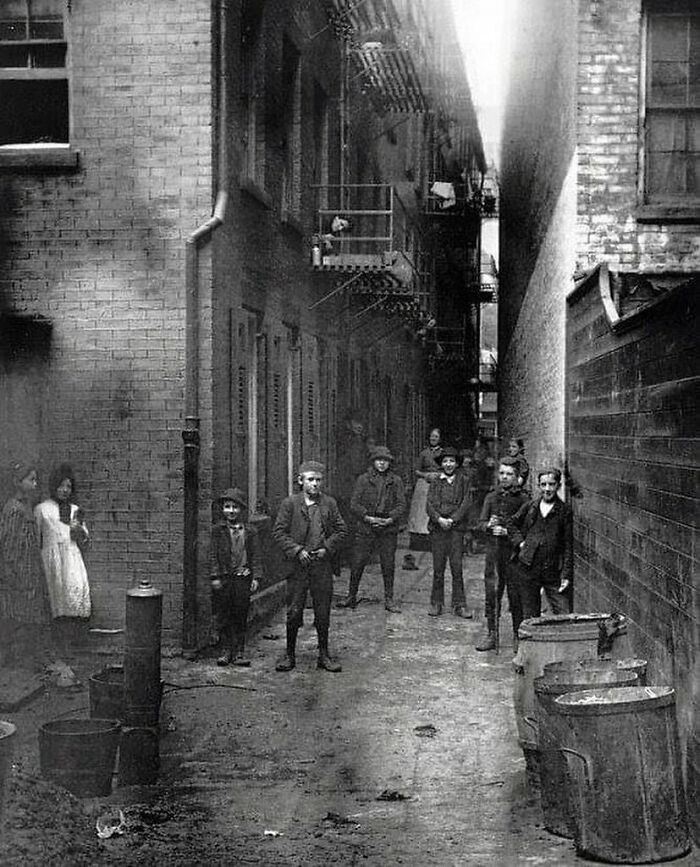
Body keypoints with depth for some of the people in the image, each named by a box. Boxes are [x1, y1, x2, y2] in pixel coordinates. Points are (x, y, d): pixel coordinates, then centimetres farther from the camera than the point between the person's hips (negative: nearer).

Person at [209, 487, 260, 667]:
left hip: (243, 578, 1)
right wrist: (215, 576, -6)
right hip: (223, 578, -1)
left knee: (240, 617, 5)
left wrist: (254, 577, 1)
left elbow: (254, 556, 7)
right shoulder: (218, 530, 2)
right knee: (223, 617, 4)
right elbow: (214, 555, 1)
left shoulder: (250, 531, 6)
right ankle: (226, 650, 13)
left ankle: (239, 652, 13)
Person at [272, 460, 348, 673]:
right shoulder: (289, 504, -1)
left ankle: (324, 655, 17)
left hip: (321, 565, 2)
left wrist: (327, 548, -5)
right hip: (297, 565, -2)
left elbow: (341, 530, 9)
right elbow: (278, 531, -2)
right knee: (293, 611, 1)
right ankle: (289, 654, 13)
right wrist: (297, 550, -12)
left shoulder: (329, 503, 6)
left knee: (323, 611, 7)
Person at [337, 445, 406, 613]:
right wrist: (368, 517, -13)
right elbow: (354, 504, 0)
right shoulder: (363, 479, 5)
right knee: (357, 564, 1)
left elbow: (401, 504, 3)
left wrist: (390, 519, -12)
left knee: (388, 566, 4)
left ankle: (389, 600, 14)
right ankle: (351, 597, 13)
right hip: (365, 528, -1)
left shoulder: (396, 481, 8)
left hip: (388, 530, 1)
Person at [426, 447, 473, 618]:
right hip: (437, 528, 1)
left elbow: (465, 504, 1)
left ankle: (459, 605, 0)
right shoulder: (435, 482, 11)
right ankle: (436, 603, 10)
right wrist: (439, 519, -13)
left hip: (456, 528, -1)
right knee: (438, 567, 2)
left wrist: (452, 520, -10)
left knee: (457, 567, -5)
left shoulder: (464, 481, 8)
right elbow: (429, 505, 4)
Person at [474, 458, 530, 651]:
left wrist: (507, 531, -17)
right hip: (493, 550, 3)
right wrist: (488, 525, -12)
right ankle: (491, 634, 10)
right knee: (491, 593, 3)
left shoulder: (523, 499, 1)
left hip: (514, 550, -3)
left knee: (515, 593, 0)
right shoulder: (491, 497, 13)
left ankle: (518, 635, 12)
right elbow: (481, 523, 10)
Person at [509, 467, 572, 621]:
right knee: (530, 617, 10)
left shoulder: (564, 511, 0)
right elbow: (512, 526, 23)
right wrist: (520, 542, 5)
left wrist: (566, 575, -7)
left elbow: (568, 546, -1)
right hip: (528, 570, 2)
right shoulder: (528, 508, 6)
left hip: (553, 573, -2)